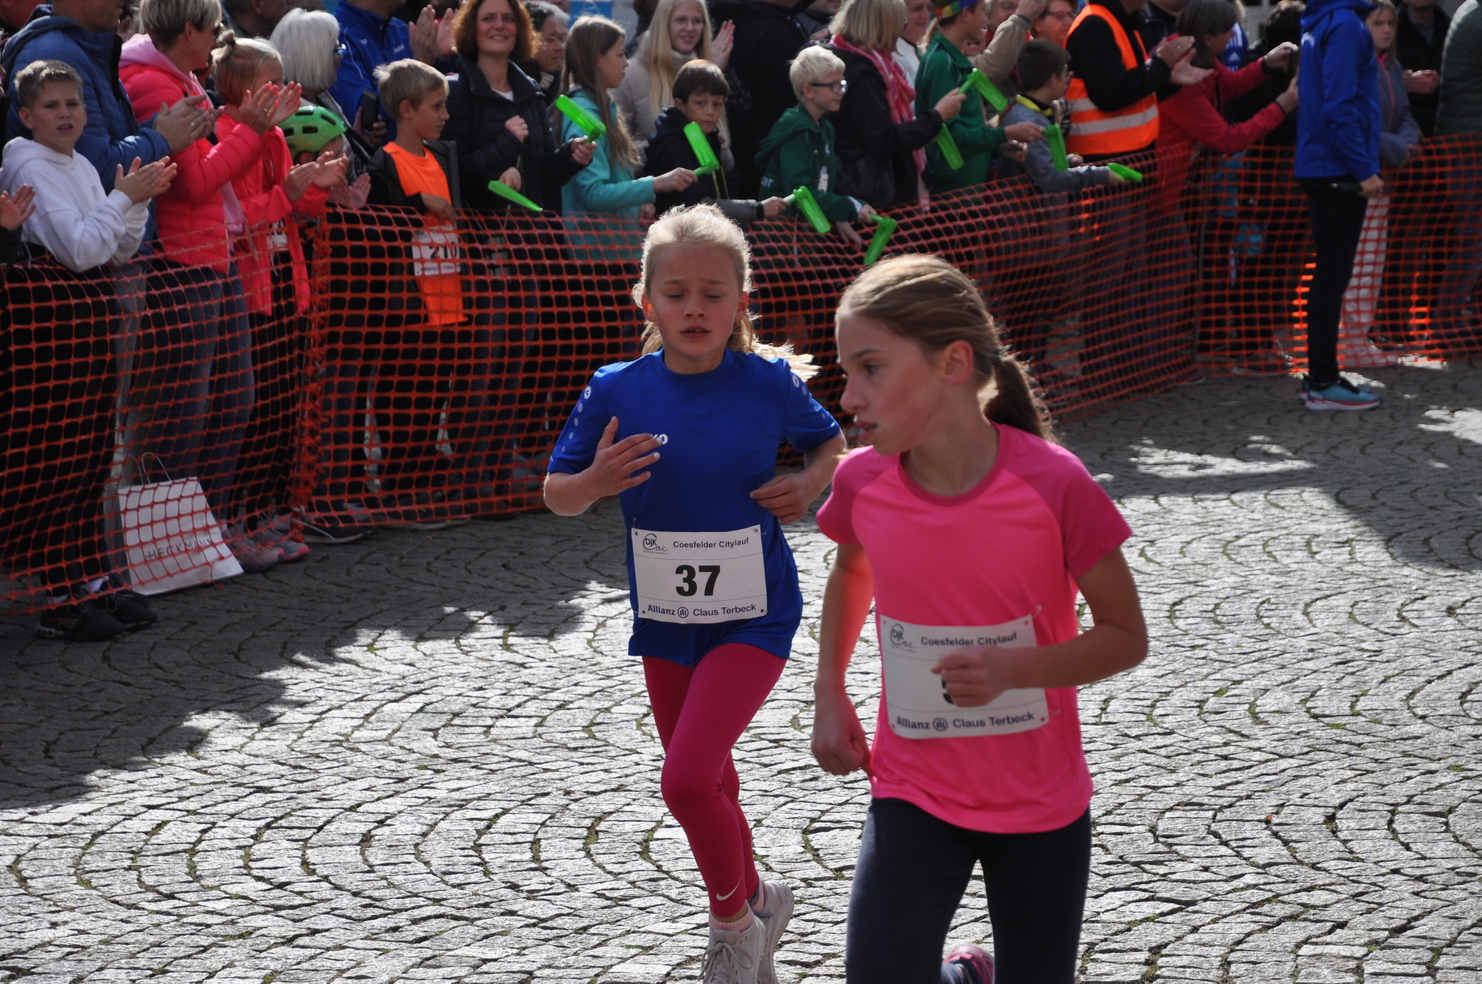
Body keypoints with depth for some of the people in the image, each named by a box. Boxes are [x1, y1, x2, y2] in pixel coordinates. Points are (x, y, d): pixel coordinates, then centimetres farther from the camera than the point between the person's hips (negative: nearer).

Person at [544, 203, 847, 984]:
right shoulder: (617, 391, -8)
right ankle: (755, 906, 44)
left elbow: (830, 442, 9)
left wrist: (809, 486, -11)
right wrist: (597, 481, -23)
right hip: (664, 619, 4)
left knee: (686, 780, -18)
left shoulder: (769, 383, -11)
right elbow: (556, 496, -1)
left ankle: (733, 917, 8)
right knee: (711, 784, 19)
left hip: (753, 617, -4)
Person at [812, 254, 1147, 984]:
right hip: (914, 793, 2)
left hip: (1042, 805, -2)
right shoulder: (863, 483, -11)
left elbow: (1126, 637, -12)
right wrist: (830, 696, 4)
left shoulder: (1052, 484, -22)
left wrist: (1013, 667, -29)